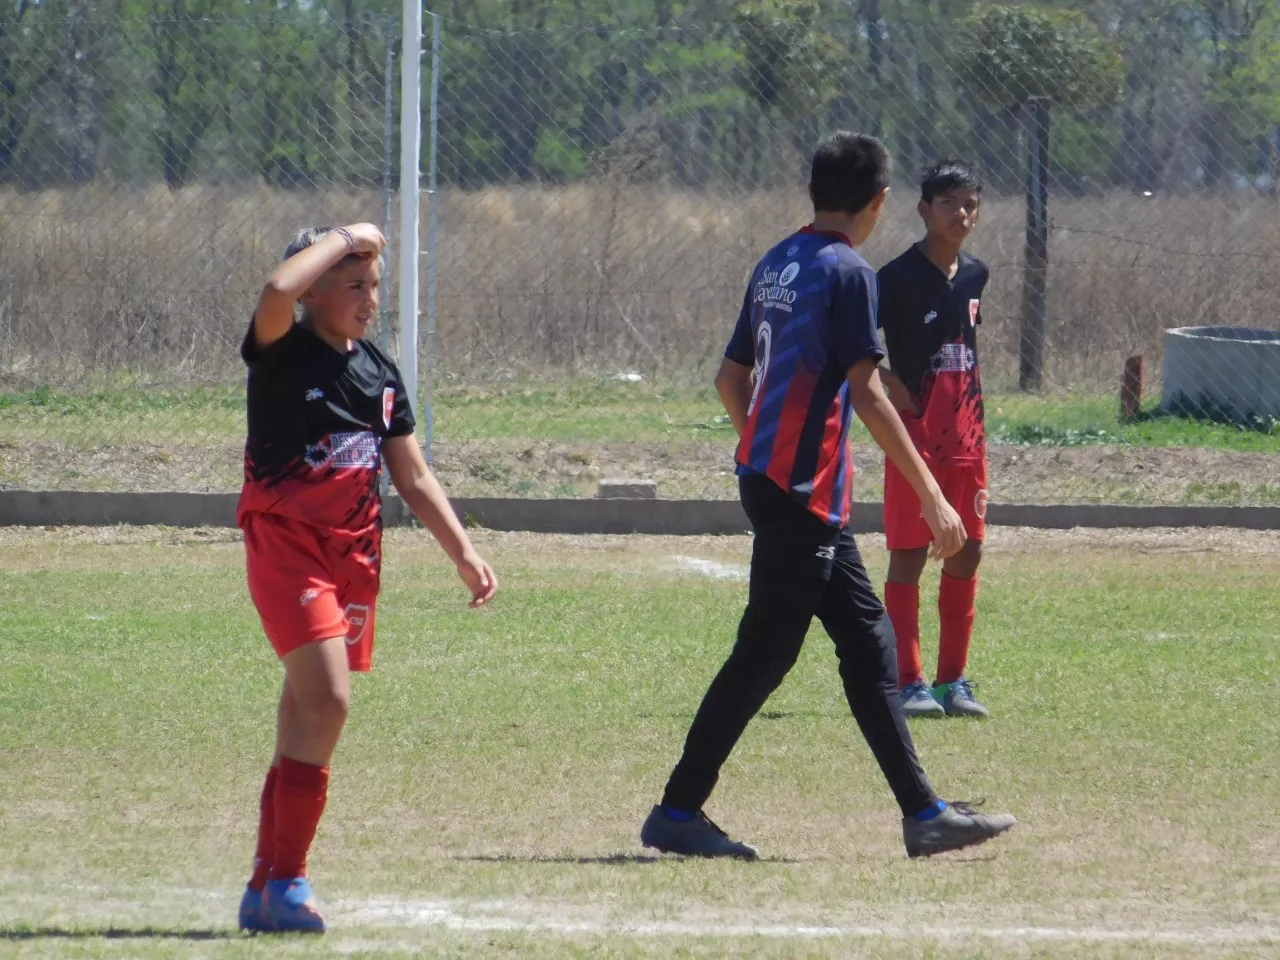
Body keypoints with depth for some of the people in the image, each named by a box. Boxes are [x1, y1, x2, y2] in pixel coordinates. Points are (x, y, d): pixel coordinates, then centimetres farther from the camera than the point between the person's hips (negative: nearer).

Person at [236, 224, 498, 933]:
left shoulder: (380, 373, 12)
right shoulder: (282, 352, -8)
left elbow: (412, 476, 17)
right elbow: (278, 292, -31)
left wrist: (463, 553, 12)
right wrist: (344, 239, -18)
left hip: (356, 552, 7)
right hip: (285, 545, -7)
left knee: (307, 713, 8)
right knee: (326, 700, -20)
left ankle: (266, 889, 14)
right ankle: (287, 879, -14)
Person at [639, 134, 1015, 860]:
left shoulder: (777, 265, 14)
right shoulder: (848, 272, -12)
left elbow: (732, 378, 18)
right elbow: (866, 392, -18)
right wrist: (931, 495, -17)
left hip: (766, 474, 9)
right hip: (804, 491, -9)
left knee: (869, 640, 10)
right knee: (766, 653, -4)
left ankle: (924, 813, 10)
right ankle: (678, 811, 0)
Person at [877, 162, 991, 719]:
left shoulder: (975, 276, 9)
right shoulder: (900, 277, -10)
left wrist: (975, 416, 15)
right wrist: (891, 387, -16)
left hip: (965, 436, 6)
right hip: (916, 434, -6)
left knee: (967, 553, 7)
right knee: (909, 554, -3)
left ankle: (953, 680, 14)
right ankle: (909, 683, 0)